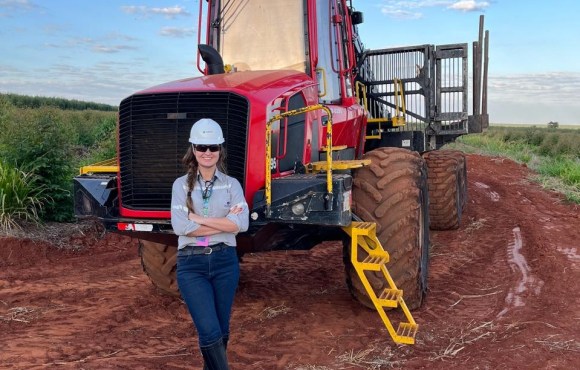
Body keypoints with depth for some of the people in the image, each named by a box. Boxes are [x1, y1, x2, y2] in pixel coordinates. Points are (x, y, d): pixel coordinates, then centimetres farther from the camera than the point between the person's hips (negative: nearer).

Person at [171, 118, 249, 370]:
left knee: (221, 330, 12)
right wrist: (224, 222, -11)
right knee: (209, 331, -11)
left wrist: (199, 219, -12)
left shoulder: (232, 184, 5)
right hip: (191, 263, -1)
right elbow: (180, 227, -11)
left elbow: (242, 223, -11)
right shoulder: (181, 185, 3)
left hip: (225, 261, 2)